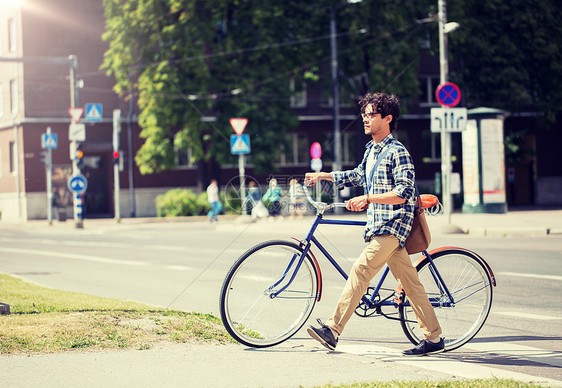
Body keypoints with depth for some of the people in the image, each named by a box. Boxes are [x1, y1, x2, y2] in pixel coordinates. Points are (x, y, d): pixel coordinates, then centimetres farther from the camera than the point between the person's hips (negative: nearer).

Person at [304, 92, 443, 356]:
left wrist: (367, 199, -25)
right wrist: (323, 176, 30)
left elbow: (403, 193, -21)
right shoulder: (371, 149, 16)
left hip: (391, 225, -9)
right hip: (378, 225, 9)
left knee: (360, 271, -16)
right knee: (409, 282, 8)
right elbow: (359, 175, 33)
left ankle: (332, 329, -17)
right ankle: (434, 338, 10)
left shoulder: (397, 152, -12)